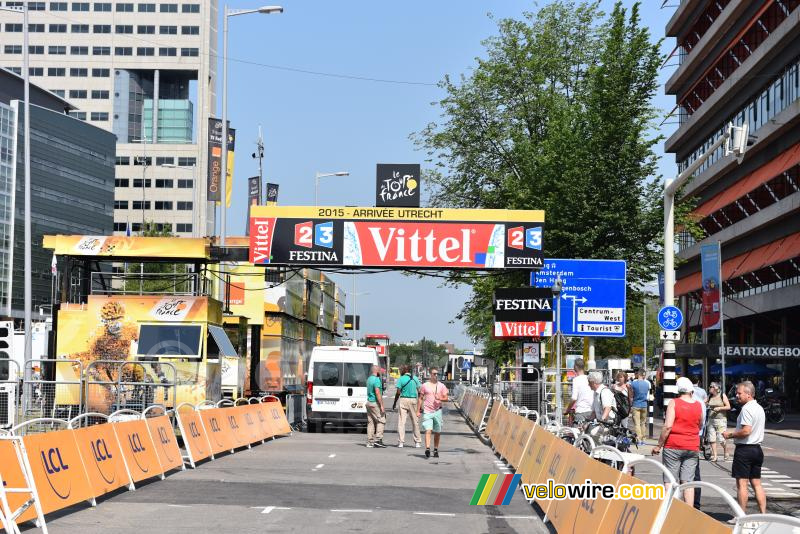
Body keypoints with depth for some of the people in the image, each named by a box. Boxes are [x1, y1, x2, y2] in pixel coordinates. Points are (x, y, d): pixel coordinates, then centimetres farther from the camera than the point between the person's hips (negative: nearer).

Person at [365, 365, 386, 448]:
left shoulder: (369, 379, 15)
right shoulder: (376, 380, -15)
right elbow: (377, 393, -21)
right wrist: (381, 405, -21)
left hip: (369, 402, 9)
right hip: (375, 403, -9)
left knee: (371, 422, 8)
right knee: (381, 420, -4)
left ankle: (370, 441, 7)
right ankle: (378, 439, -10)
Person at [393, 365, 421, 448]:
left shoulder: (401, 379, -4)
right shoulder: (415, 379, 6)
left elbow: (398, 392, -8)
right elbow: (419, 392, 6)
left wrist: (395, 403, 3)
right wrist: (420, 404, 15)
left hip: (404, 400, -3)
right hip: (413, 400, 3)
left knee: (401, 422, -2)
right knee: (415, 422, 10)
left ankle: (400, 442, -8)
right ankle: (417, 442, 13)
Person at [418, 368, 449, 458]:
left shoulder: (442, 386, 8)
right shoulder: (425, 385, 5)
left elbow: (446, 398, 4)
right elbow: (421, 398, 10)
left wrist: (440, 398, -17)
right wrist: (418, 410, 6)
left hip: (437, 411, 2)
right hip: (427, 411, -2)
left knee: (437, 432, 8)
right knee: (428, 431, -16)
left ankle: (436, 450, 20)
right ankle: (427, 448, -26)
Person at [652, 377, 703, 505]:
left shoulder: (674, 403, -8)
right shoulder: (699, 405, 5)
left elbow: (668, 426, -14)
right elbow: (699, 426, 15)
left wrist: (659, 445, -8)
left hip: (673, 446, -3)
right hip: (692, 448, 4)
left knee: (670, 481, 1)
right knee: (688, 482, 5)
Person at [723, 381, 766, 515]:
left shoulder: (746, 409, -16)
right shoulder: (759, 408, 14)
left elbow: (746, 431, -24)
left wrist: (730, 434, -10)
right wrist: (734, 434, 18)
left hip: (744, 449, -9)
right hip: (756, 448, 9)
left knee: (742, 483, -3)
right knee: (756, 483, 11)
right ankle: (763, 514, 9)